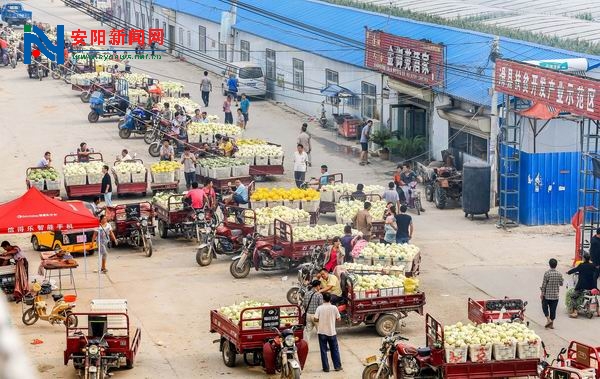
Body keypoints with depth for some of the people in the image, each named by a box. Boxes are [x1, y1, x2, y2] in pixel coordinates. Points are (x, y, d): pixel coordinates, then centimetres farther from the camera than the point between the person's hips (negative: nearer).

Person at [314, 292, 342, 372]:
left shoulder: (319, 308, -9)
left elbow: (315, 319, -12)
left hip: (322, 332, -1)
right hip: (332, 332, 1)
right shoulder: (334, 308, -6)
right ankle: (337, 366, 13)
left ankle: (326, 367, 6)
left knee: (323, 351, 5)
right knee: (335, 350, 12)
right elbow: (338, 318, -1)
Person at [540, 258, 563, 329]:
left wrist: (542, 293, -3)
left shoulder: (547, 273, -13)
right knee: (553, 309, 9)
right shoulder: (559, 274, -3)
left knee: (545, 306, 13)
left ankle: (548, 319, -4)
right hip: (555, 295, 3)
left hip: (547, 295, -3)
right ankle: (551, 323, 12)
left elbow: (544, 284, -11)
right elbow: (561, 284, 9)